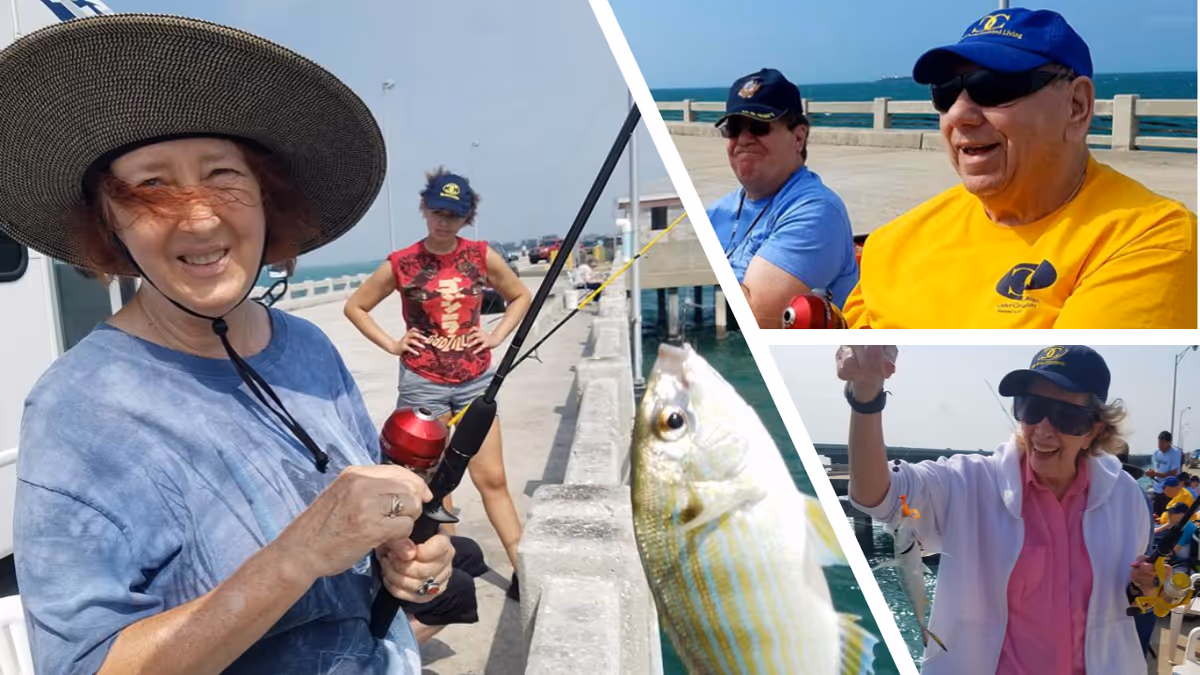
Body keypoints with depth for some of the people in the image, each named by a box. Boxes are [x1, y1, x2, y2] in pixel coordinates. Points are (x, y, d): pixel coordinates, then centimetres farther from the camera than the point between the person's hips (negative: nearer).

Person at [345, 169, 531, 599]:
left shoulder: (482, 257, 0)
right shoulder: (401, 265, -4)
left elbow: (520, 296, 14)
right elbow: (355, 307, 7)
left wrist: (498, 335, 2)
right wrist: (391, 344, -2)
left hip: (476, 380, 2)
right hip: (423, 382, -1)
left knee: (492, 478, 3)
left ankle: (523, 571, 7)